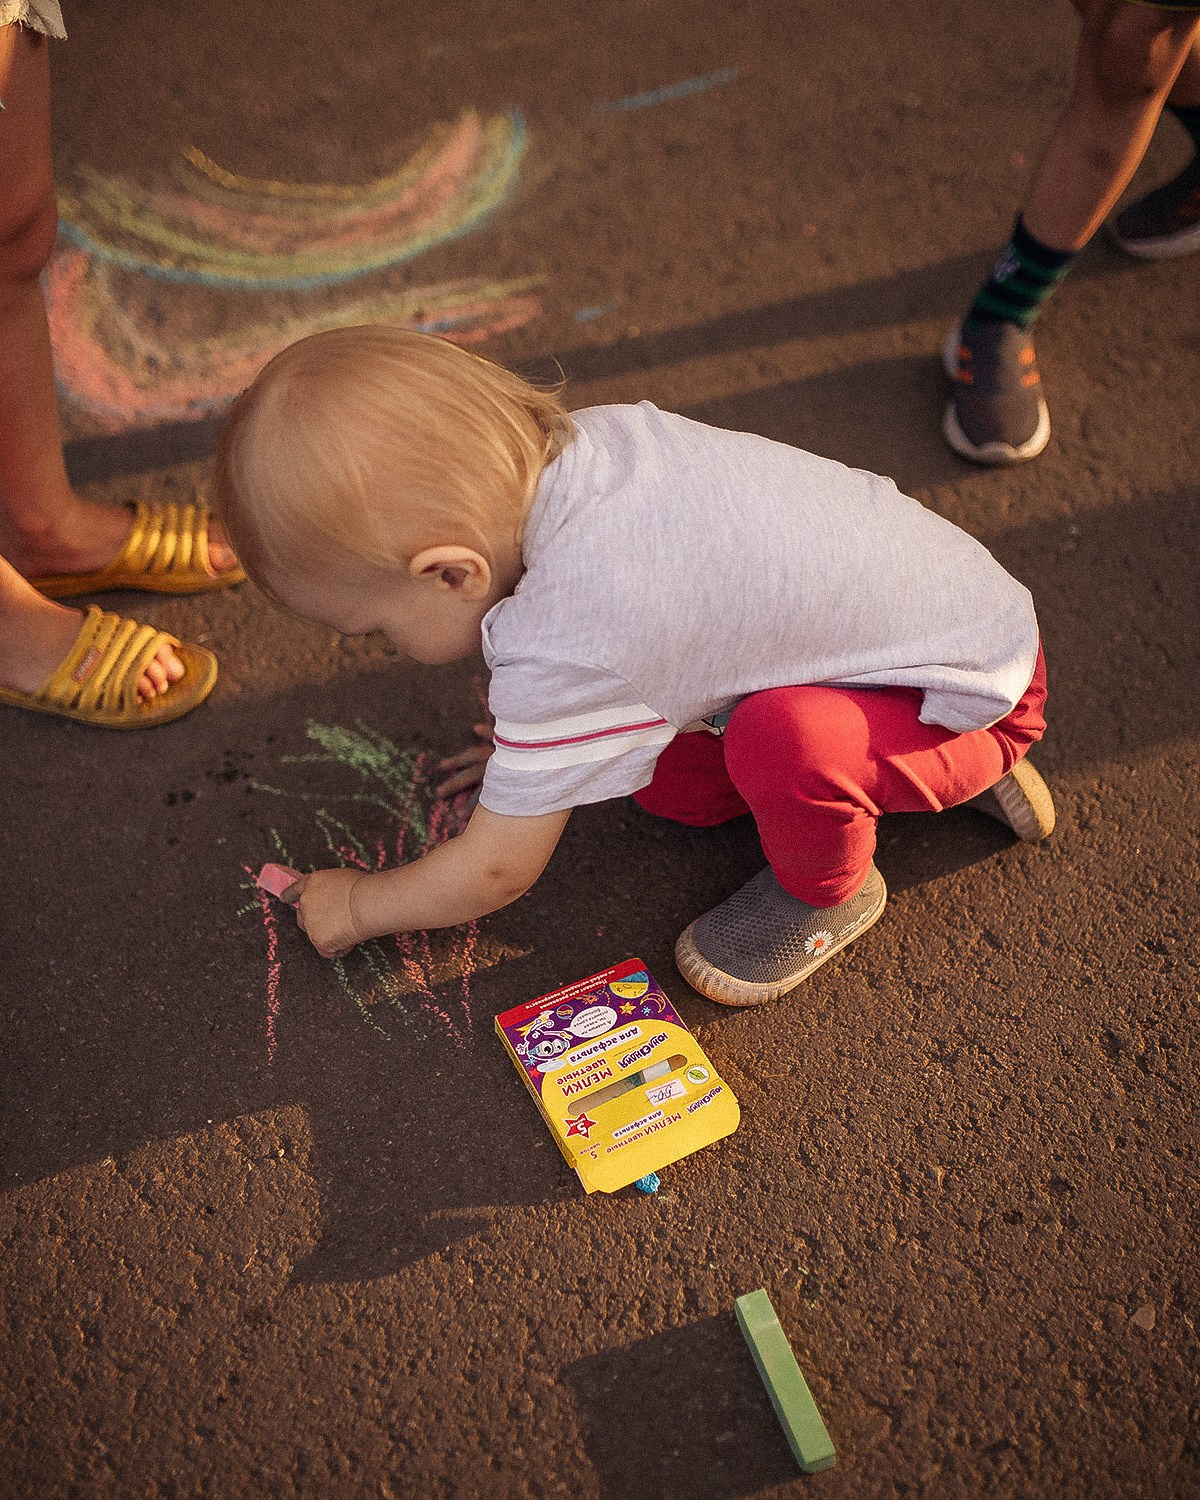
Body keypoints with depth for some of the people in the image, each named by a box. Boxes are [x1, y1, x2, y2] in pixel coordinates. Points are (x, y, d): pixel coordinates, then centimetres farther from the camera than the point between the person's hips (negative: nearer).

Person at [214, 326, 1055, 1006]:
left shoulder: (568, 643, -36)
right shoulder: (586, 437, -13)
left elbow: (497, 873, -21)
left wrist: (356, 907, -3)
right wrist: (524, 740, 14)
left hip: (976, 694, -8)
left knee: (786, 736, -36)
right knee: (672, 786, 7)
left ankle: (830, 892, 0)